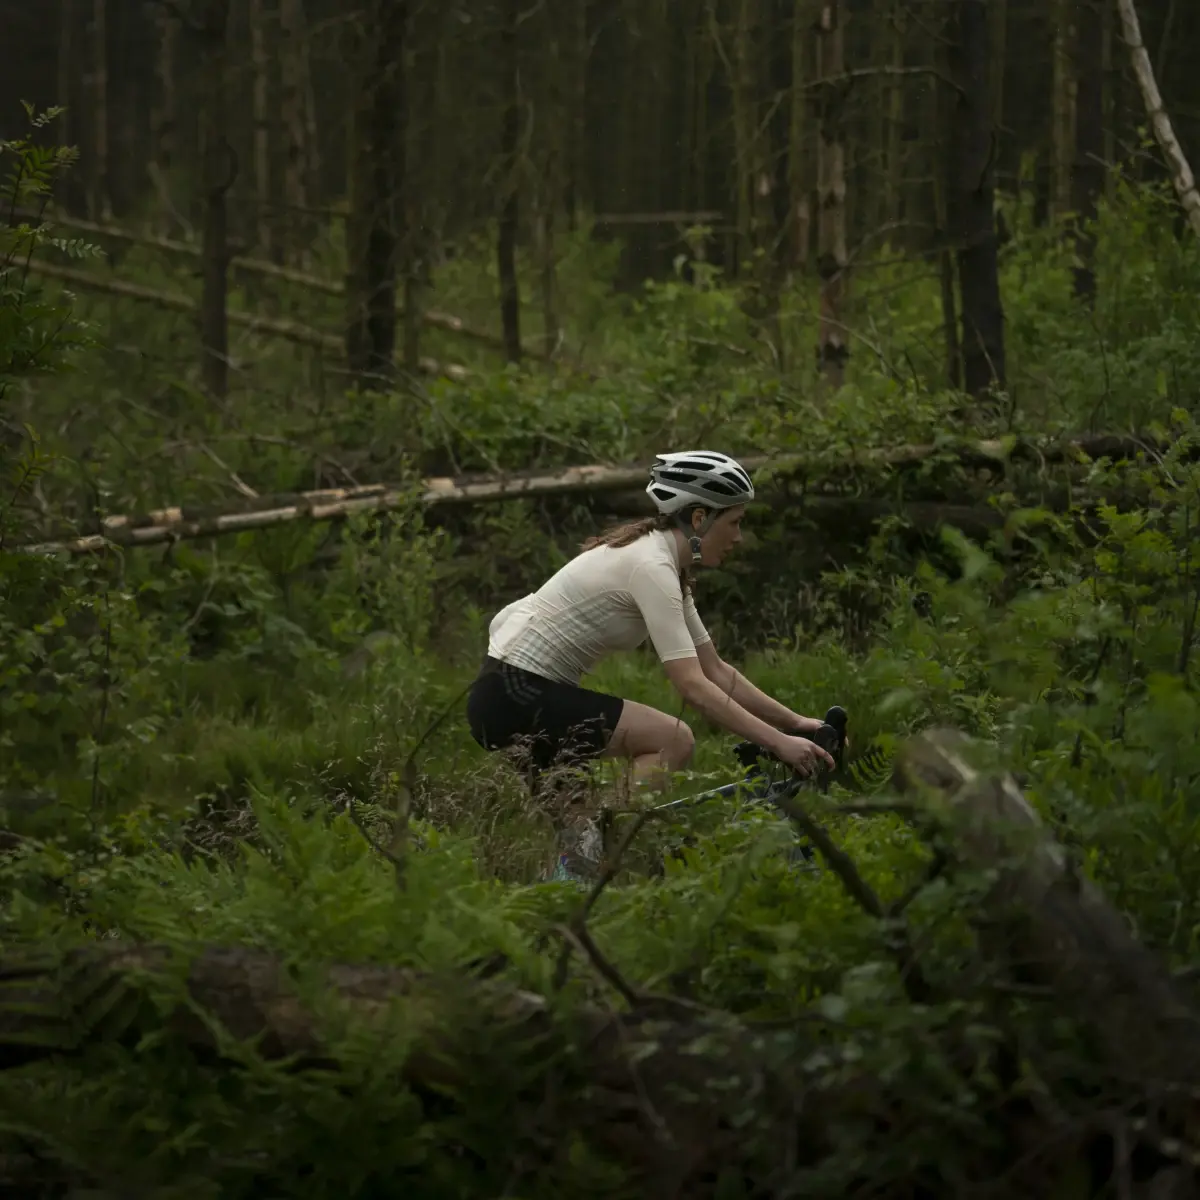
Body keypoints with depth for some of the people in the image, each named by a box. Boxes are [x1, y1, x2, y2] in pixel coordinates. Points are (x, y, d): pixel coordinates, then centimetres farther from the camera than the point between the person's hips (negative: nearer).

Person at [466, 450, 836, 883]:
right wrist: (779, 743, -25)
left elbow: (716, 671, 15)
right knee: (673, 740, -16)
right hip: (515, 696, -10)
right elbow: (693, 687, -24)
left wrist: (796, 722, 9)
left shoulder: (663, 562, 11)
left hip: (511, 694, 10)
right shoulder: (652, 568, -18)